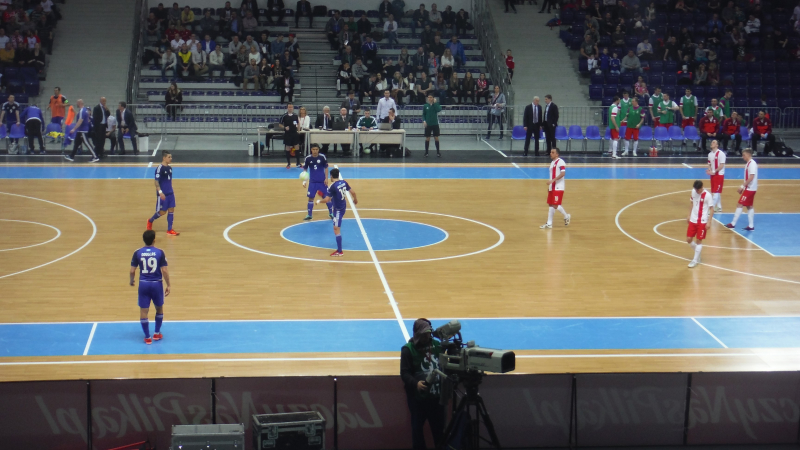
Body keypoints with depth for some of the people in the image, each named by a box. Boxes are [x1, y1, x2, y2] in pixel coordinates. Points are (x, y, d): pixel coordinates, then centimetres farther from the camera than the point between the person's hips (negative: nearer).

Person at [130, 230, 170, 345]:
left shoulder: (137, 253, -4)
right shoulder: (160, 252, -8)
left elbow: (132, 271, -3)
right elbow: (164, 271, -10)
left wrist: (131, 280, 18)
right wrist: (168, 285, 0)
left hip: (143, 284, 0)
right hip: (157, 284, 0)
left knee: (143, 311, 8)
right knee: (159, 309, 21)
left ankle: (147, 337, 11)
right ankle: (157, 333, 29)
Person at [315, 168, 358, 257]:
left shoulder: (332, 186, -22)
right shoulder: (343, 182, -2)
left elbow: (326, 200, -22)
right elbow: (353, 192, 6)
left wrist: (319, 201, -2)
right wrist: (355, 199, 27)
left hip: (338, 209, -7)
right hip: (343, 206, 7)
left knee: (336, 229, -3)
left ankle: (339, 252, -1)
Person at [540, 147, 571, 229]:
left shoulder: (560, 162, -12)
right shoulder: (552, 163, 17)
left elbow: (563, 173, -24)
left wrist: (552, 180, -30)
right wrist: (549, 186, 21)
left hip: (558, 188, -9)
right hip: (552, 187, 9)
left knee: (555, 205, -10)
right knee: (551, 205, 8)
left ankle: (566, 216, 12)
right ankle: (549, 223, 11)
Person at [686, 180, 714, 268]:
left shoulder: (707, 195, -15)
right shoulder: (693, 192, 2)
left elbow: (712, 209, -11)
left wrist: (709, 222, -15)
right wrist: (689, 215, 16)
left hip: (702, 221, -6)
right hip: (693, 220, 6)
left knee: (698, 240, -1)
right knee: (689, 239, 6)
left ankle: (695, 260, 8)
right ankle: (698, 254, 29)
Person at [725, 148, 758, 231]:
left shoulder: (752, 164, -17)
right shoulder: (748, 163, 12)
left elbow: (751, 178, -24)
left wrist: (742, 186, -22)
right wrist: (743, 187, 14)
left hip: (750, 188, -10)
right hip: (749, 188, 10)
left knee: (740, 205, -8)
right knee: (749, 206, 11)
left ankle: (733, 224, -6)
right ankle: (751, 226, 14)